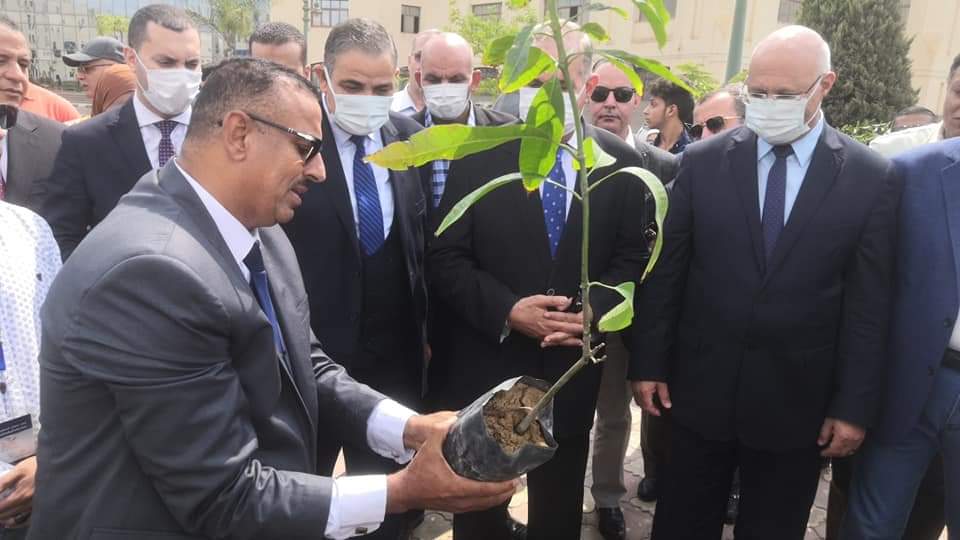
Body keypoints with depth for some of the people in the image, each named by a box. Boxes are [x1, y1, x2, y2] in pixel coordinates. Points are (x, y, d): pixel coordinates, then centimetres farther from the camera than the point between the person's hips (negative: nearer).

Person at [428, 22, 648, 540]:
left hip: (572, 369, 2)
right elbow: (445, 259, -8)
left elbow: (631, 259, 2)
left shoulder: (622, 162, -1)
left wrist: (594, 310, -16)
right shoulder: (478, 155, -7)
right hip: (484, 366, -1)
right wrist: (505, 311, -21)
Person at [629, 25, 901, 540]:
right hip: (700, 389, 1)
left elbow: (869, 304, -3)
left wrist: (854, 405, -2)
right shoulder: (702, 161, -3)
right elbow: (664, 272, -1)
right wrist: (648, 363, -1)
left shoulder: (873, 178, -5)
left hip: (796, 403, 0)